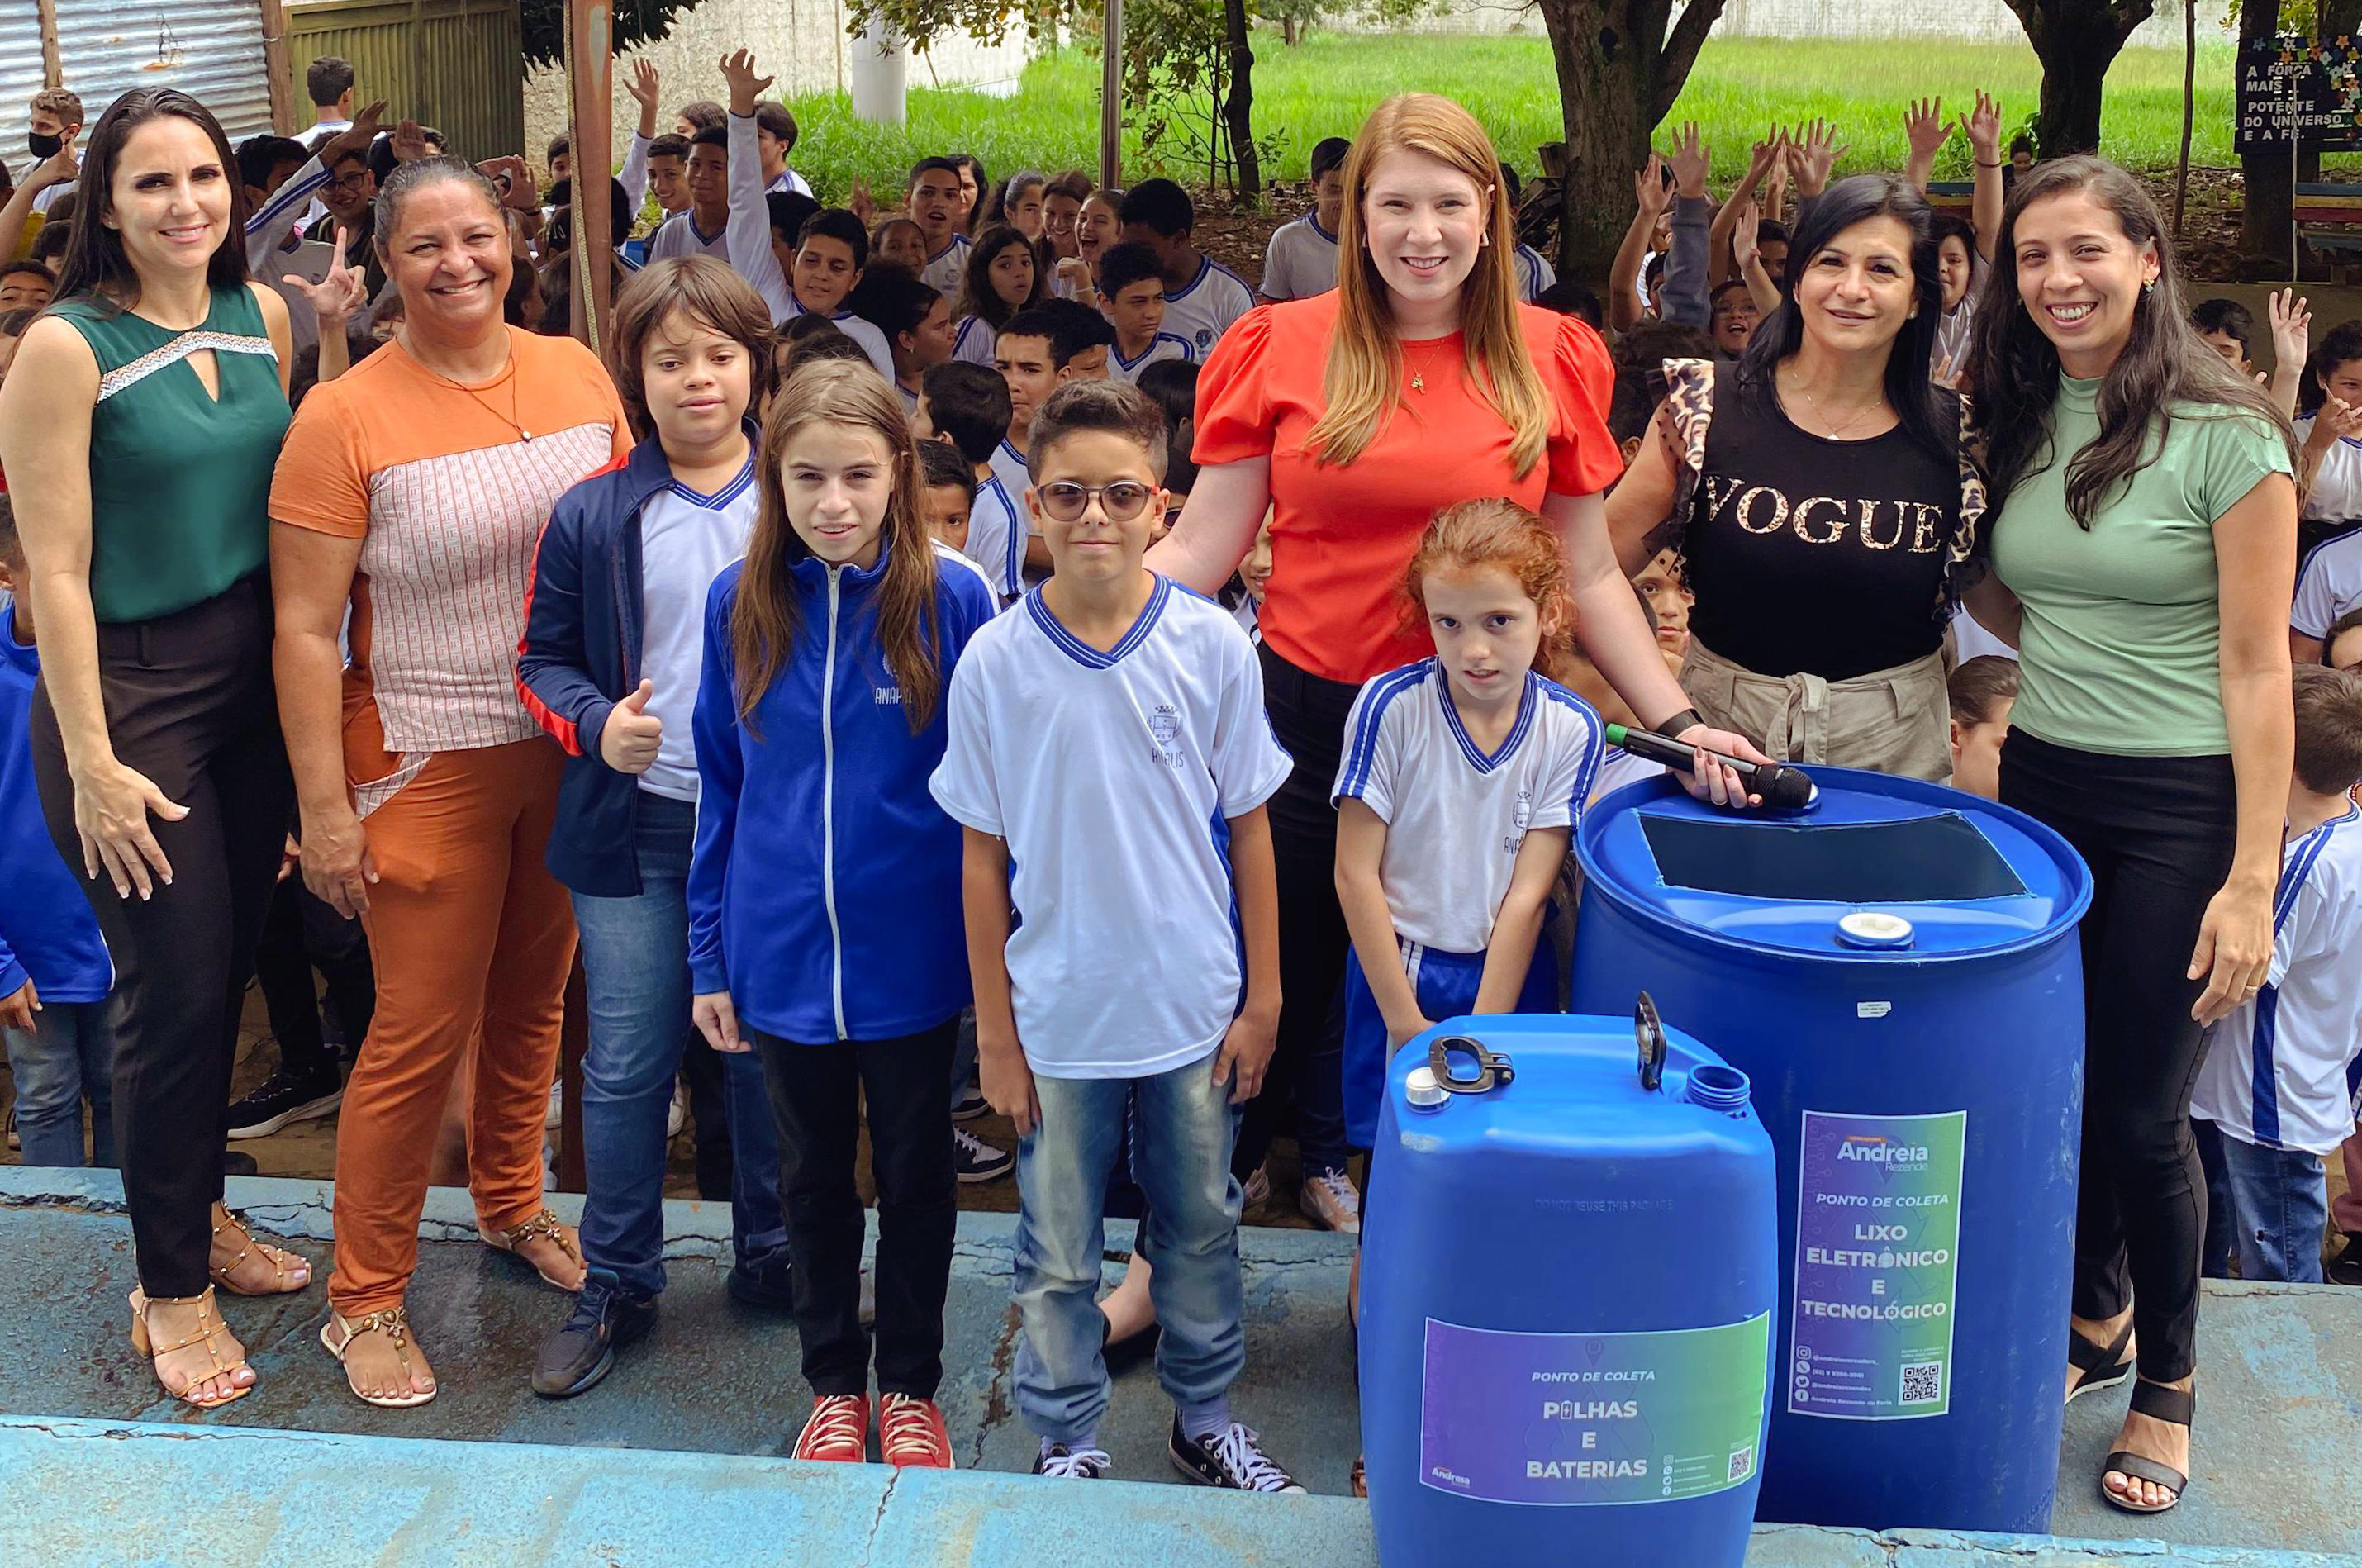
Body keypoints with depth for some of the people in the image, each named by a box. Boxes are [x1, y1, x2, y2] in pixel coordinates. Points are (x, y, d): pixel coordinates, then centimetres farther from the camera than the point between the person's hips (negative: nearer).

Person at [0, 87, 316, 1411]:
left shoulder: (263, 318, 4)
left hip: (253, 679, 6)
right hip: (129, 692, -6)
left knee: (229, 967, 16)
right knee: (174, 990, 1)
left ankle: (201, 1209, 37)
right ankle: (172, 1287, 18)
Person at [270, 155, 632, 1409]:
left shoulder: (575, 373, 2)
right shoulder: (345, 417, -12)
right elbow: (305, 631, -12)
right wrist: (324, 809, -14)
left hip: (574, 746, 5)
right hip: (430, 764, -4)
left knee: (532, 999, 18)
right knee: (420, 1033, 0)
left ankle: (510, 1205, 41)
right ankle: (364, 1299, 16)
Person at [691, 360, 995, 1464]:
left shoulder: (953, 598, -12)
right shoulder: (739, 604, -4)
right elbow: (721, 788, 4)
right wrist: (710, 957, 5)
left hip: (910, 955, -2)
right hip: (783, 956, 2)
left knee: (916, 1173, 15)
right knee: (815, 1176, 18)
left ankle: (910, 1385, 34)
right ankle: (833, 1384, 36)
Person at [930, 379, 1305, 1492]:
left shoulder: (1212, 645, -7)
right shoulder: (995, 662, -8)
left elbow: (1248, 827, 1)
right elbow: (984, 856, -2)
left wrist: (1261, 998, 2)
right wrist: (994, 1032, -1)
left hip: (1195, 1012, 1)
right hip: (1056, 1018, -1)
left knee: (1201, 1229, 17)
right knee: (1057, 1255, 11)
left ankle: (1206, 1418, 37)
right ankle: (1067, 1445, 30)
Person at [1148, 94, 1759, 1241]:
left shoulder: (1549, 361, 2)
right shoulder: (1281, 350, -1)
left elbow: (1589, 575, 7)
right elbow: (1200, 552, 0)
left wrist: (1676, 721, 1)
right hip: (1308, 713, -1)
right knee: (1272, 988, 8)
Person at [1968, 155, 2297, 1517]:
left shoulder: (2225, 432, -12)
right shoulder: (2023, 423, 6)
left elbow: (2257, 666, -13)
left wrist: (2253, 880, -16)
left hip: (2179, 805, -5)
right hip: (2042, 783, 5)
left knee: (2141, 1109, 1)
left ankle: (2168, 1382, 23)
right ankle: (2097, 1320, 34)